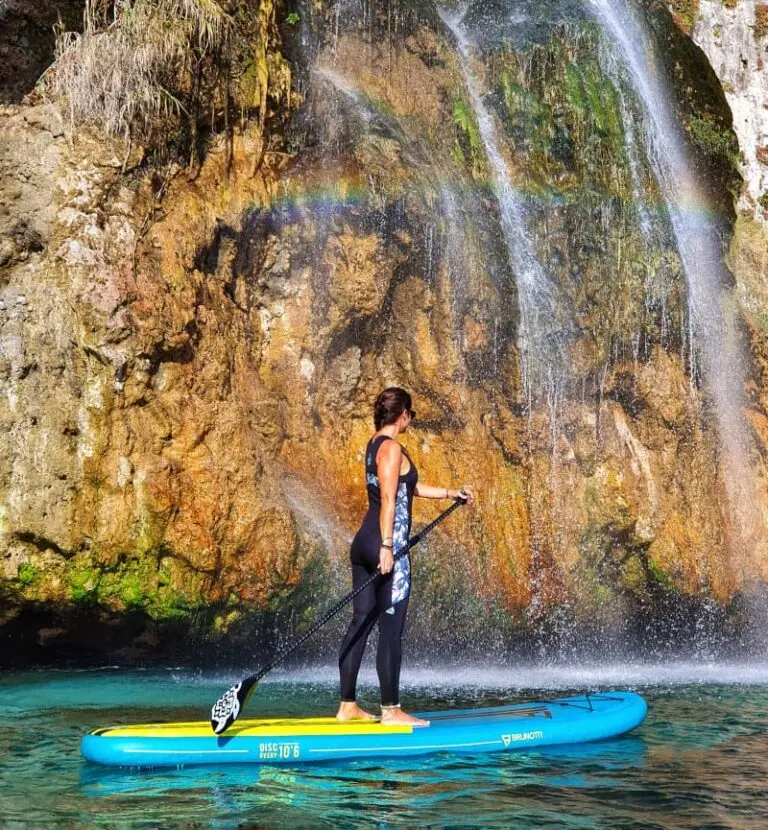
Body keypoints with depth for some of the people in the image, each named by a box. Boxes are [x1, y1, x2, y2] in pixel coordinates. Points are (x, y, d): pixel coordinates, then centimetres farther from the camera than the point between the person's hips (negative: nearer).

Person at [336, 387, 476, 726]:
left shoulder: (374, 445, 18)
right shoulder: (392, 448, -11)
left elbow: (409, 487, 28)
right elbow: (388, 500, -19)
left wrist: (452, 493, 33)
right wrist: (387, 547, -23)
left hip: (364, 544, 10)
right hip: (386, 547, -10)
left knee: (361, 623, 11)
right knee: (391, 629, -4)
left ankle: (348, 705, 15)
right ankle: (391, 710, 1)